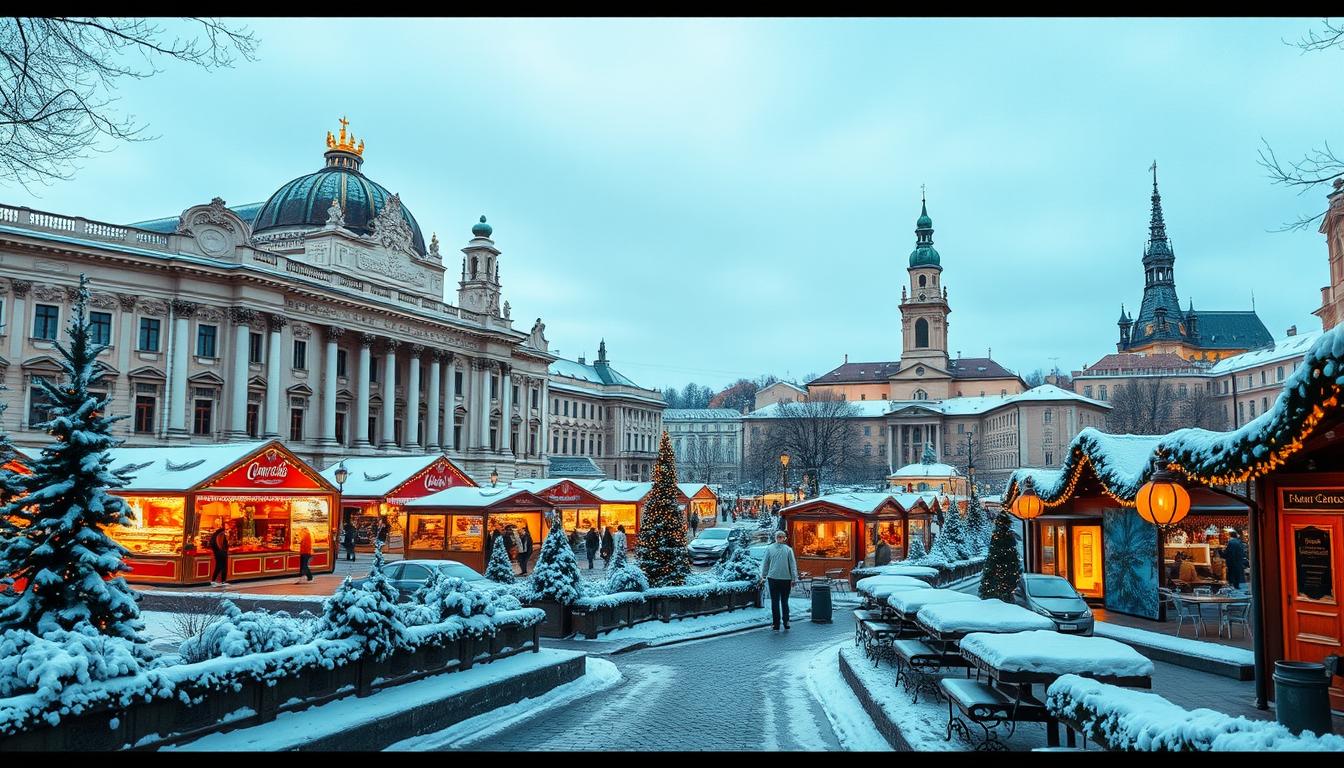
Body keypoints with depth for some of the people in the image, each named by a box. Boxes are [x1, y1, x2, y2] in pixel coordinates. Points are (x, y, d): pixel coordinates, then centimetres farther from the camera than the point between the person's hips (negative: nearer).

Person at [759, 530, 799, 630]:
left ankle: (776, 624, 5)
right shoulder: (788, 549, -2)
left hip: (773, 578, 0)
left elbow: (765, 563, 5)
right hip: (786, 579, 0)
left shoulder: (769, 548, -1)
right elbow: (793, 564, 1)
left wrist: (763, 576, 14)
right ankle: (786, 621, 5)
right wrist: (794, 578, 6)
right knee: (785, 601, 13)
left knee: (775, 602, 5)